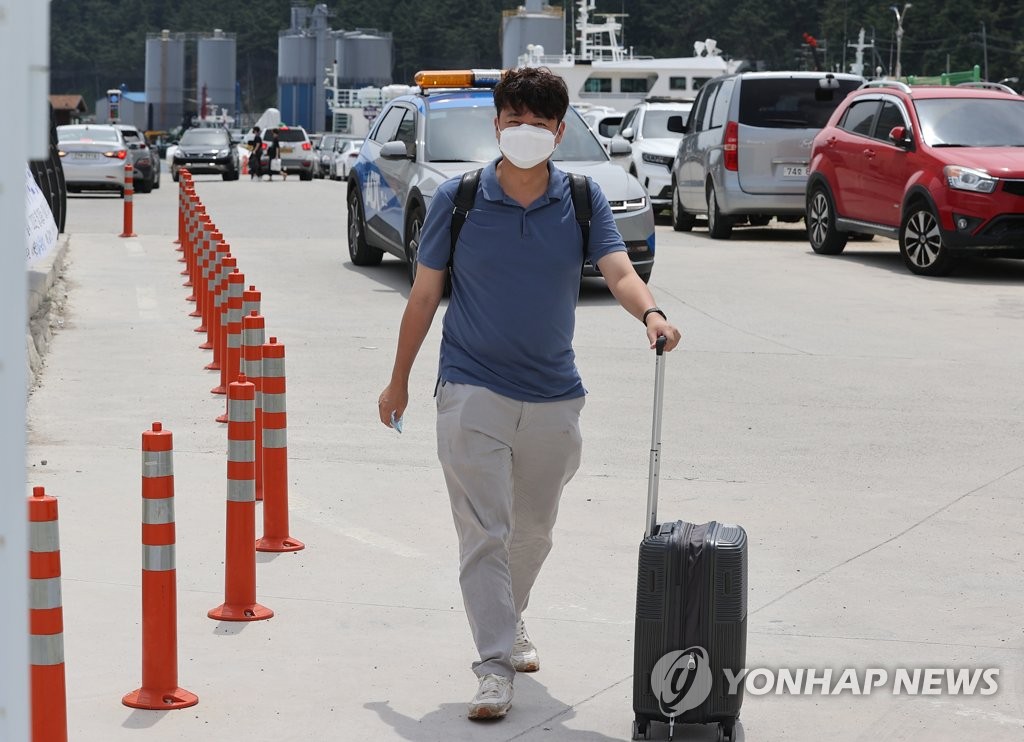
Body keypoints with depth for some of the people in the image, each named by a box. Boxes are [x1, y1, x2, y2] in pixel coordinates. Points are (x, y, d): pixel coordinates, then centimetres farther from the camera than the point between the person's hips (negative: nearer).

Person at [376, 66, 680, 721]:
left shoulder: (583, 200, -2)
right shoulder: (458, 199, -6)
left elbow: (618, 269, -16)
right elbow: (425, 294, 3)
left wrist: (650, 312, -38)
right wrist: (400, 379, 7)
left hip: (554, 397, 3)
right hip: (473, 392, -3)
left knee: (535, 527, 19)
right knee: (484, 531, -8)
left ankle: (512, 619, 44)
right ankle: (496, 664, -4)